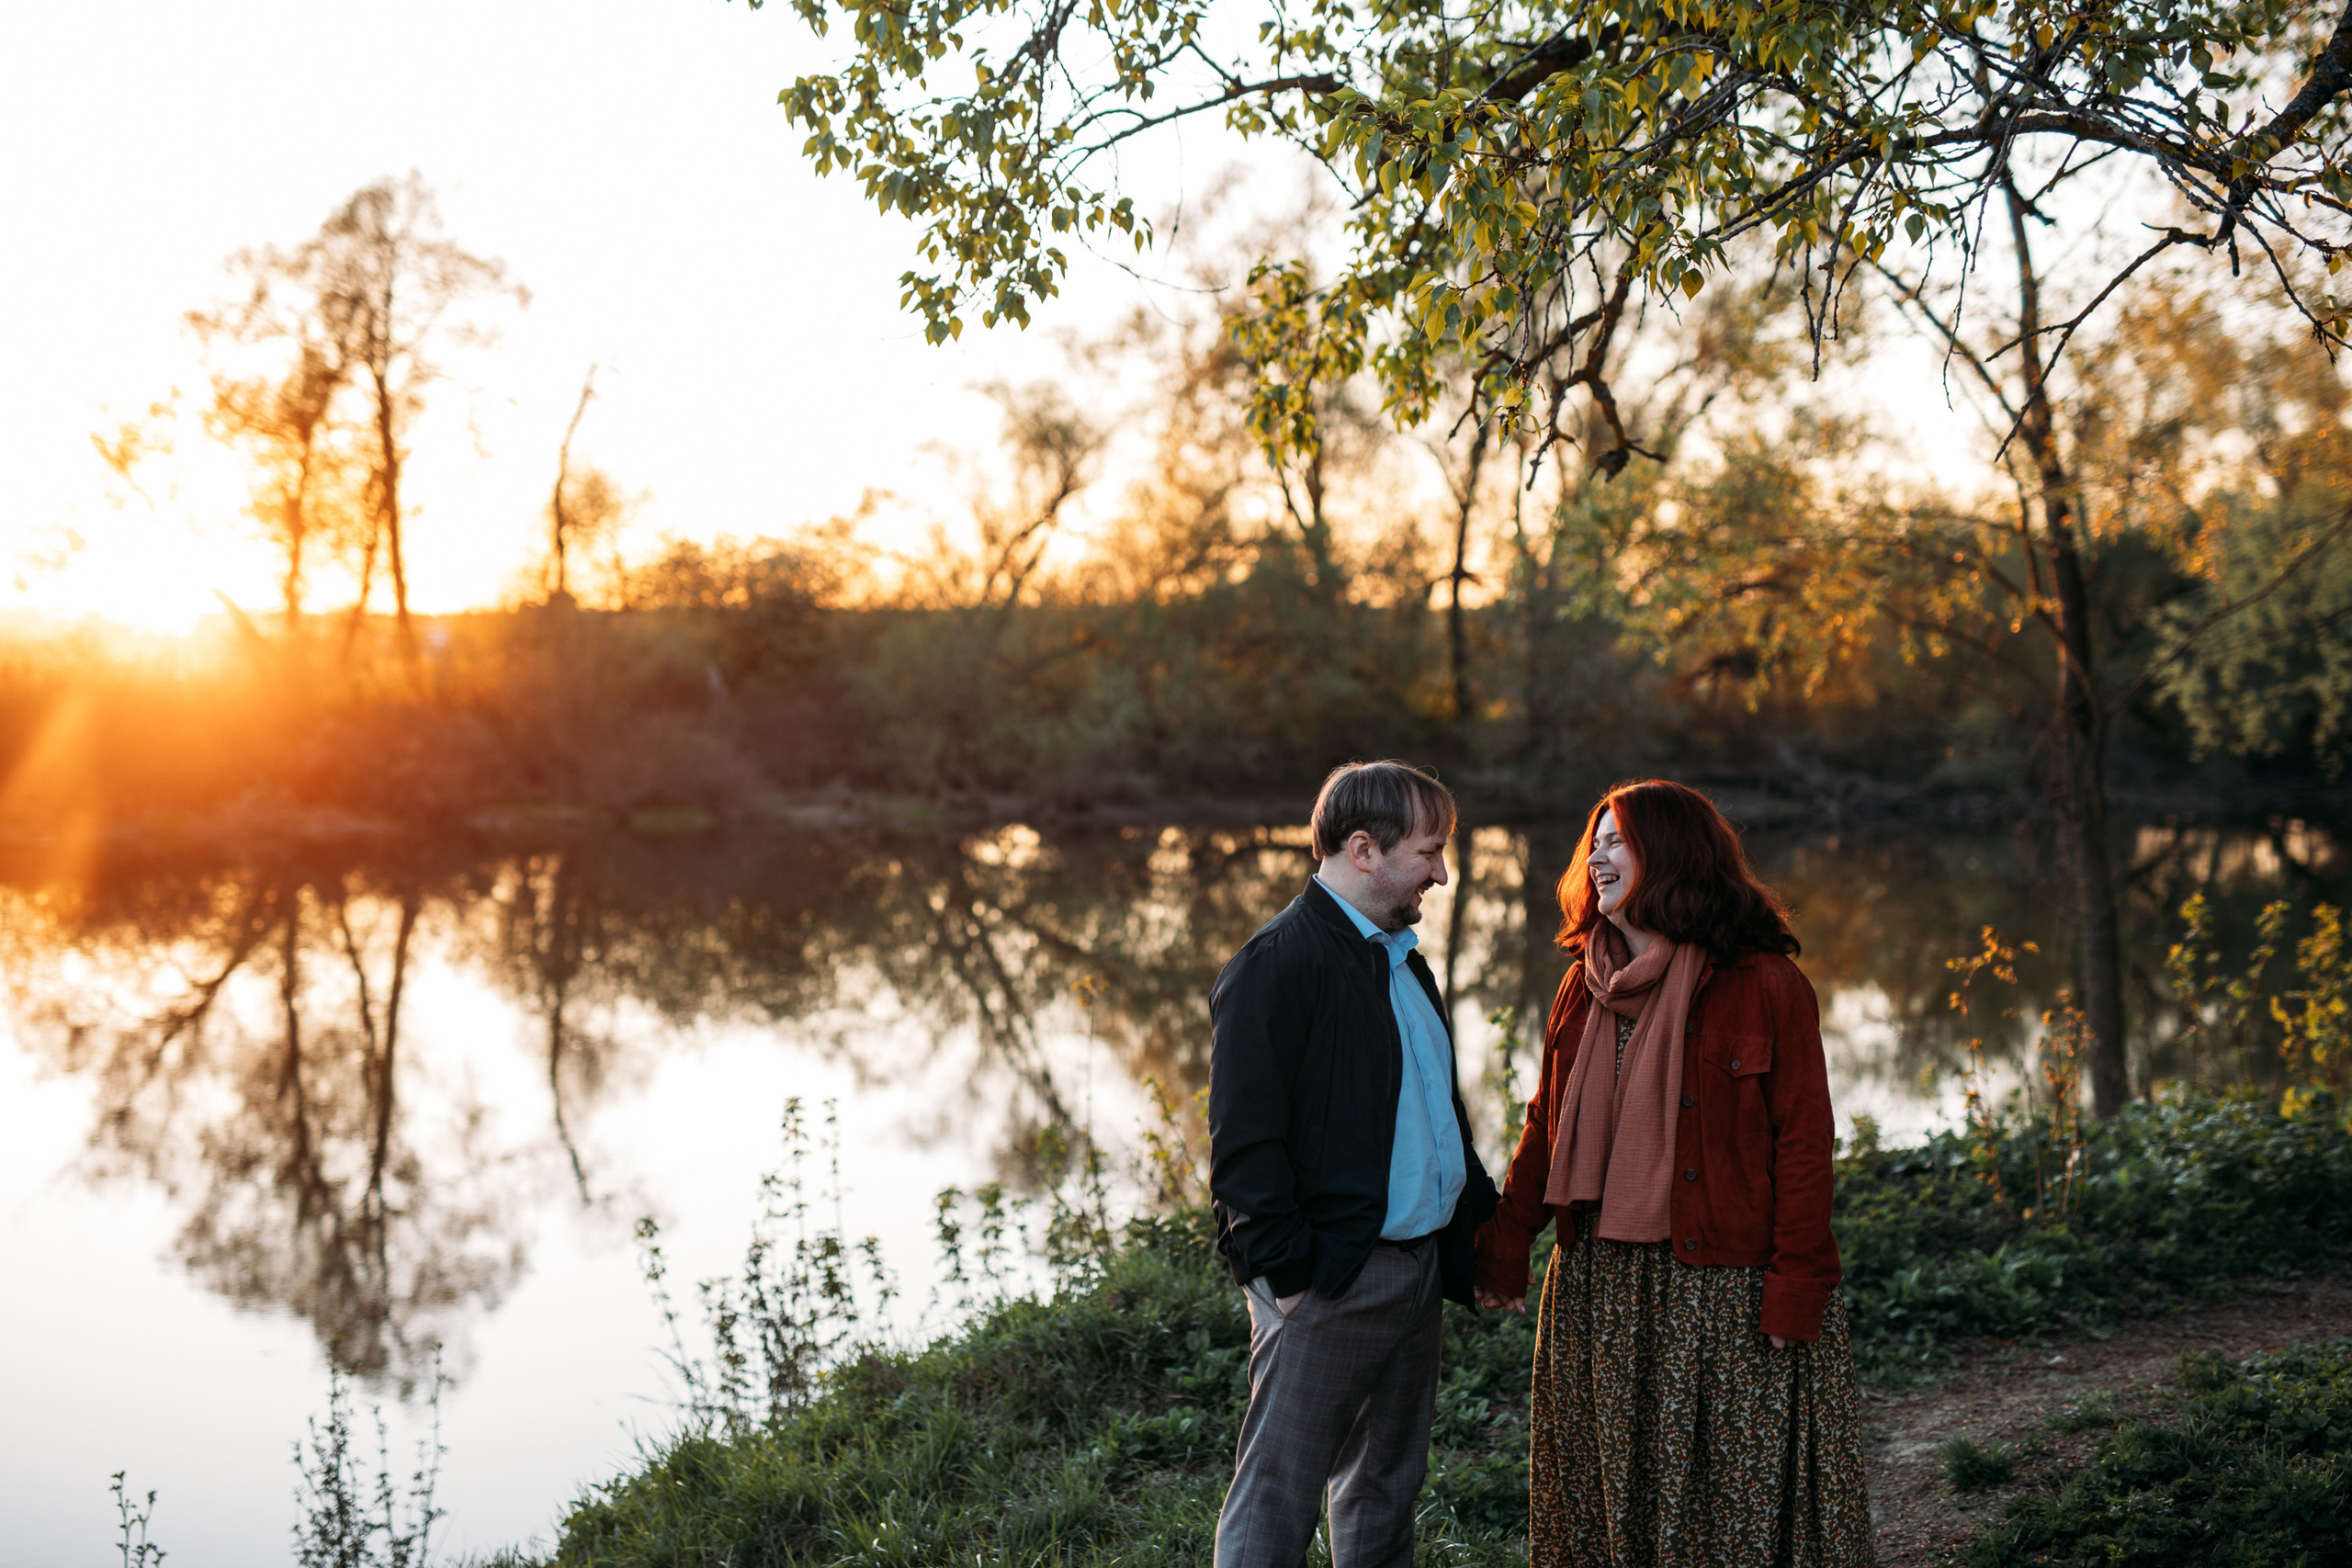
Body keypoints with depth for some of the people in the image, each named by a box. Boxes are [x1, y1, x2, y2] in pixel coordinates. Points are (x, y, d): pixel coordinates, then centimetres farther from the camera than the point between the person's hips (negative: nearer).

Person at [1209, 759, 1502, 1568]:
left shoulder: (1401, 958, 16)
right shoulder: (1276, 963, -14)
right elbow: (1244, 1138, -18)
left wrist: (1481, 1221, 15)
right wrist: (1285, 1271, -19)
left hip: (1414, 1268, 9)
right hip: (1329, 1281, -9)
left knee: (1387, 1485, 19)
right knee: (1276, 1499, -3)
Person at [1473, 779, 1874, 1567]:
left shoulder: (1766, 986, -9)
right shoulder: (1585, 986, 8)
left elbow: (1803, 1142, -10)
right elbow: (1547, 1126, 13)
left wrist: (1796, 1283, -14)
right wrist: (1505, 1243, 6)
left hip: (1723, 1292, -5)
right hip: (1597, 1287, 6)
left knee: (1735, 1491, 5)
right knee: (1609, 1491, 14)